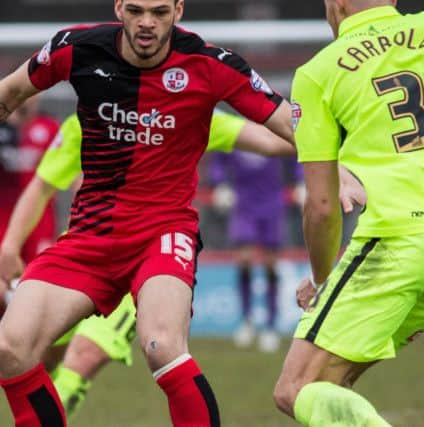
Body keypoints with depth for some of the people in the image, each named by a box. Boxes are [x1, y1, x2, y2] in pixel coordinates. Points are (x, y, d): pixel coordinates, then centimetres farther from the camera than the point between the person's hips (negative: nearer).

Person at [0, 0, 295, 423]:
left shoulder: (209, 65, -11)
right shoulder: (77, 49, -5)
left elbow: (291, 125, -9)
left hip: (165, 228, -3)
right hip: (90, 230, 3)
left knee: (162, 345, -31)